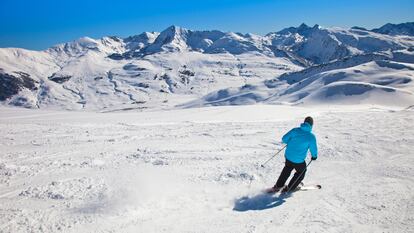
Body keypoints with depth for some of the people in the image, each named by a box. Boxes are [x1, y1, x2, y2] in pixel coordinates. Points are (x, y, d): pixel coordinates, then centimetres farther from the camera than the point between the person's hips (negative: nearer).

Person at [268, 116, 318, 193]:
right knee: (301, 172, 26)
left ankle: (278, 186, 36)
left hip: (288, 156, 4)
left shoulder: (295, 130, -7)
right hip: (299, 160, -4)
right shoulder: (311, 136, -15)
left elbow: (284, 139, -2)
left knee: (287, 169, 31)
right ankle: (289, 188, 29)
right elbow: (313, 149, -7)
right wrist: (314, 156, 15)